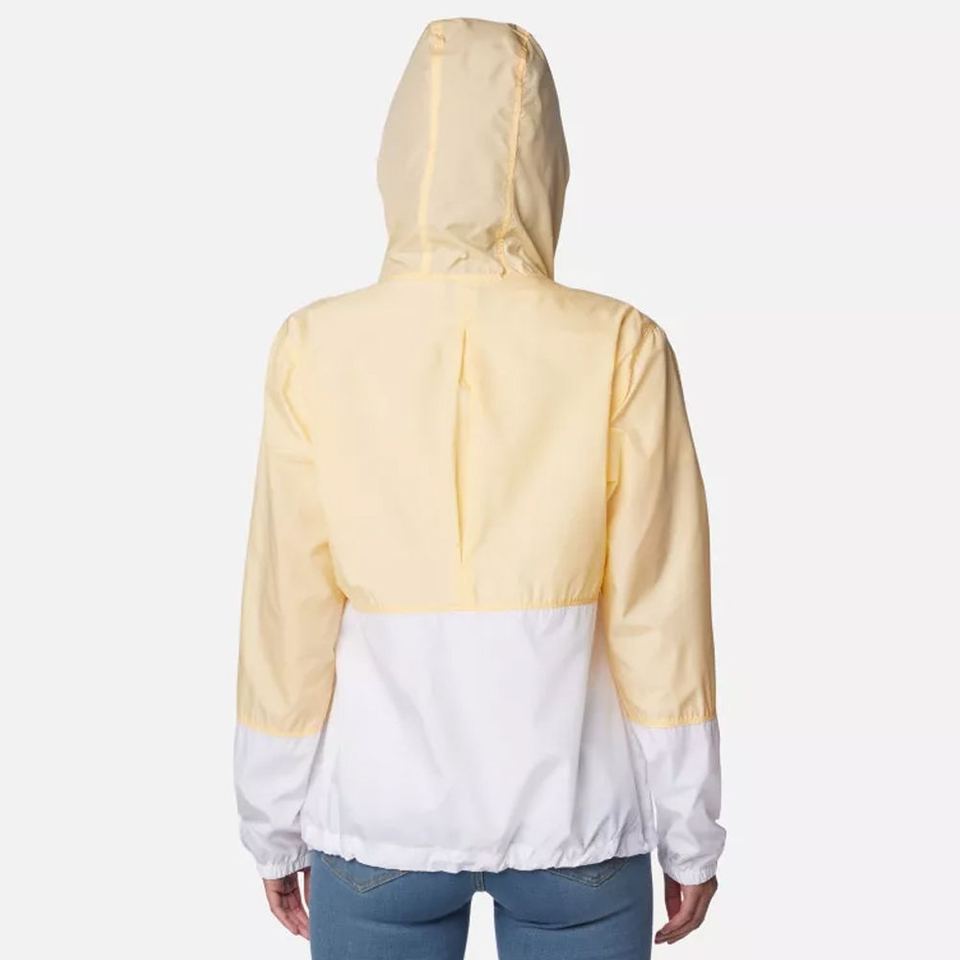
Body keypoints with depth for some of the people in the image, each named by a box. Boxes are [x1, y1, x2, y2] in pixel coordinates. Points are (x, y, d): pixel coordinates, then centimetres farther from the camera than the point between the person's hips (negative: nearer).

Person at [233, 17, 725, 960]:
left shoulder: (319, 350, -10)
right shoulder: (619, 348, -12)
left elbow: (287, 622, -6)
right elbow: (660, 621, -8)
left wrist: (273, 828, 6)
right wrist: (691, 835, 4)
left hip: (377, 820, 1)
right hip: (575, 821, 0)